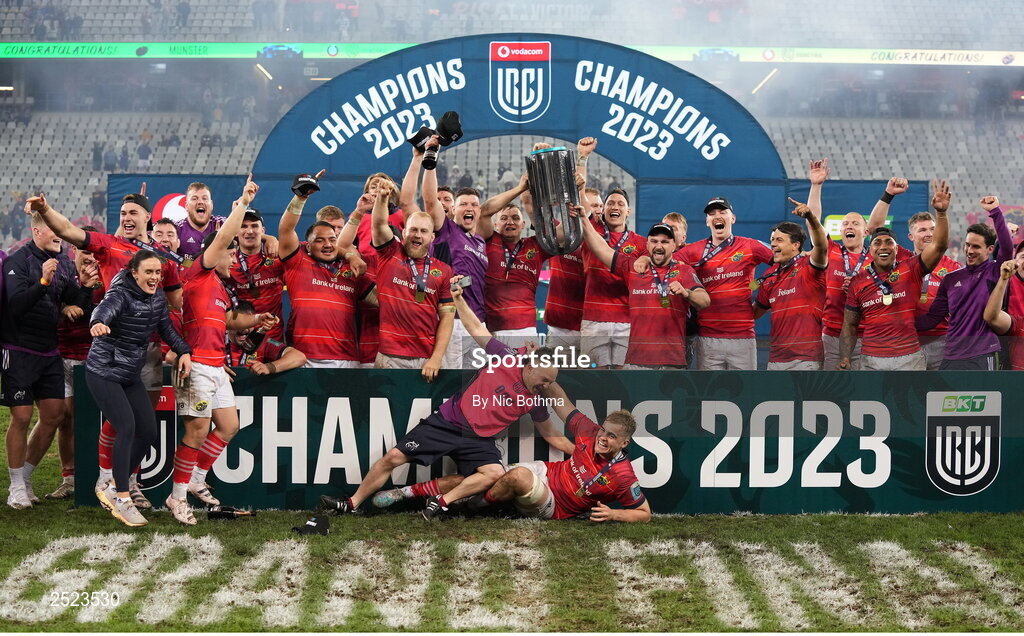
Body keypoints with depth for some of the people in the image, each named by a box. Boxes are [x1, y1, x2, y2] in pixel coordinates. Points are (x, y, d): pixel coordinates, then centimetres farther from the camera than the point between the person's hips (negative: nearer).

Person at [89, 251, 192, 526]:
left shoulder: (158, 297, 1)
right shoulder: (120, 295, -22)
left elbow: (166, 327, 12)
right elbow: (105, 309, -44)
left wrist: (183, 351, -6)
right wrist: (98, 323, -68)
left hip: (131, 375, 8)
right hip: (104, 372, -8)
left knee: (149, 433, 4)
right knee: (127, 428, -19)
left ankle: (111, 490, 19)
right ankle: (122, 500, -10)